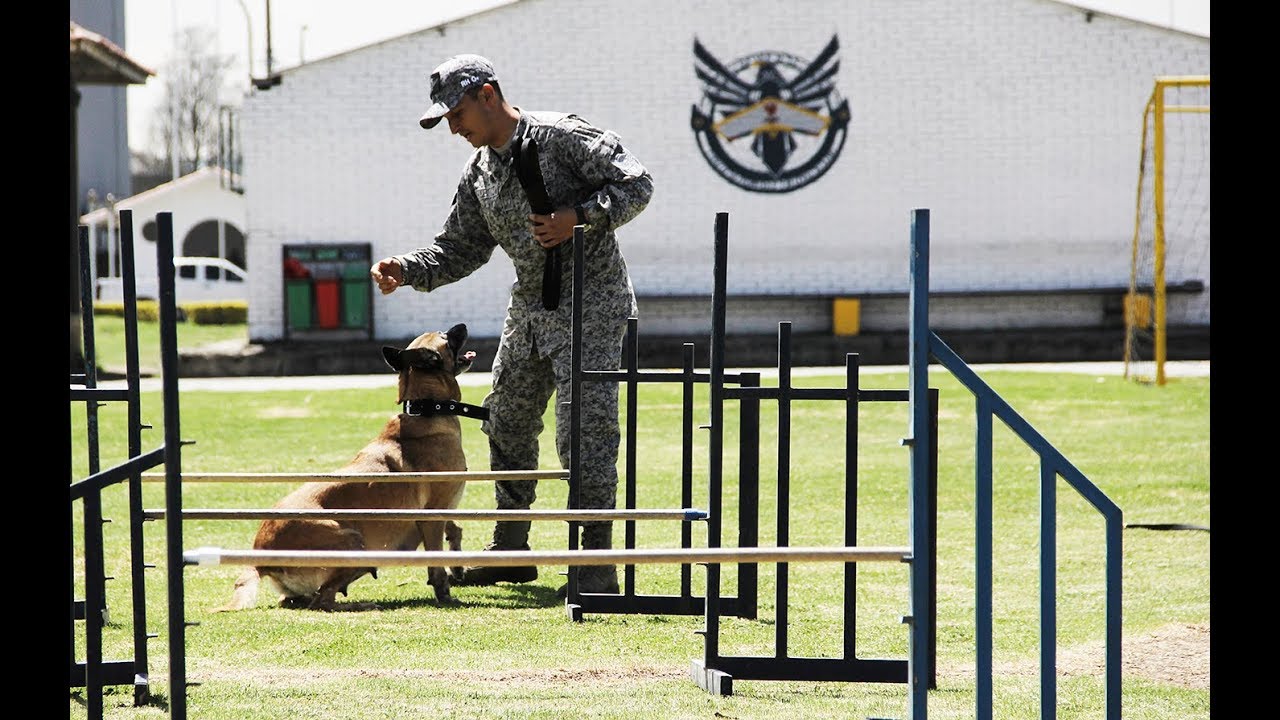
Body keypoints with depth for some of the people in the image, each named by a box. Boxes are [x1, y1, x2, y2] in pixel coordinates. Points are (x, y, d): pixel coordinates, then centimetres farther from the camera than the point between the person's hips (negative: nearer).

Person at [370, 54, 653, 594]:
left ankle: (598, 560, -9)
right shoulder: (478, 171, 9)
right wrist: (407, 270, -3)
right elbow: (461, 249, 12)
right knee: (507, 424, 12)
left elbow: (635, 185, -13)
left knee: (583, 428, -14)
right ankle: (510, 550, 25)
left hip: (592, 304, -8)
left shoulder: (562, 136, -13)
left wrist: (579, 217, -25)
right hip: (529, 305, 9)